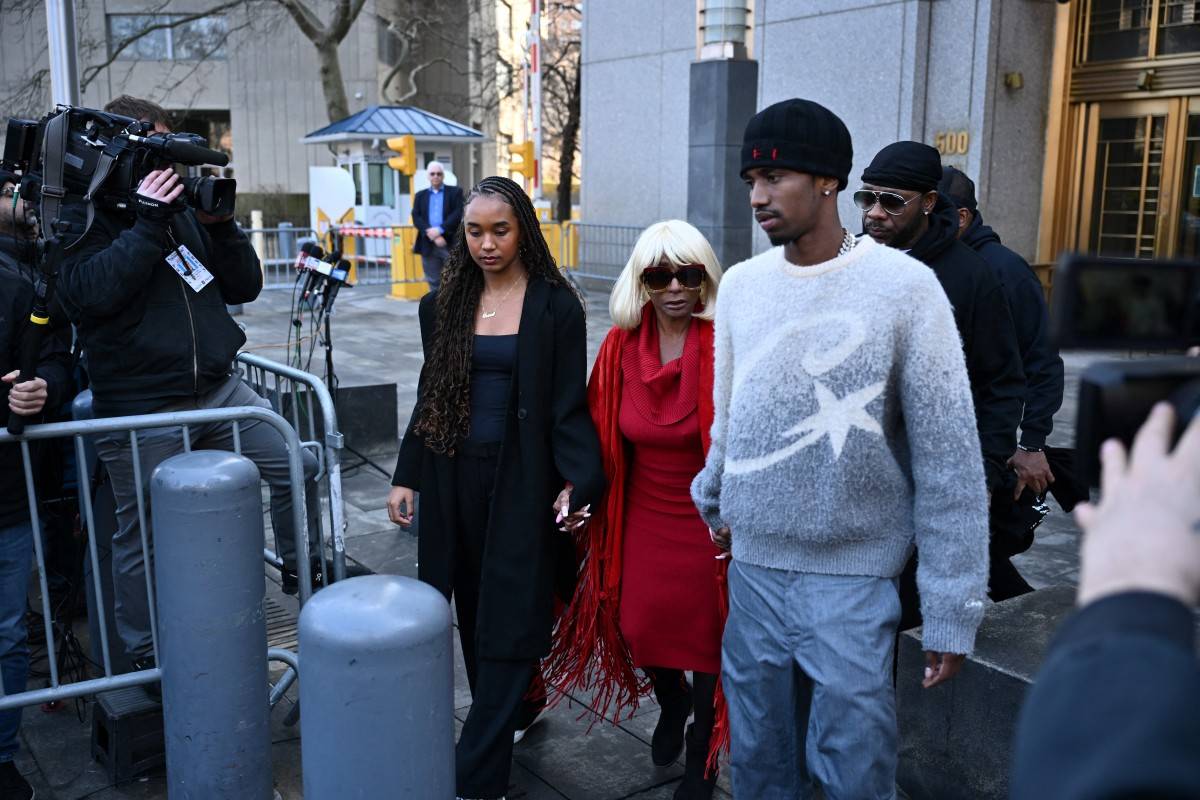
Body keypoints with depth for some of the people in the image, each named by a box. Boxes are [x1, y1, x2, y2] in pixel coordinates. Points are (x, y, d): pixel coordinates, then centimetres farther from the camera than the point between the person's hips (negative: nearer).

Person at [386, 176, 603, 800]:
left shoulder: (555, 305, -5)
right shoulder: (445, 303, 8)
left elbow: (569, 405, -6)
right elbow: (430, 397, 13)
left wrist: (579, 482, -18)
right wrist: (406, 477, 8)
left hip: (523, 482, -4)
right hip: (456, 479, 4)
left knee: (507, 623, -2)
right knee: (474, 613, 10)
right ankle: (501, 725, 28)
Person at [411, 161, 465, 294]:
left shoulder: (455, 192, 7)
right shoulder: (420, 196, 15)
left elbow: (458, 214, -6)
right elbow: (416, 218, 3)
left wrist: (440, 230, -17)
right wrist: (431, 234, -13)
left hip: (451, 243, -3)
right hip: (428, 245, 3)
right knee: (434, 283, 6)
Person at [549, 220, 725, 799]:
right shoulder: (621, 346, -5)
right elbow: (602, 436, 5)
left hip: (710, 522, -3)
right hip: (643, 516, 4)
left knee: (704, 635, 10)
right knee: (640, 626, 12)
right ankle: (672, 704, 49)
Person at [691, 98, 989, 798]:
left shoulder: (906, 288, -11)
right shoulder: (741, 284, 4)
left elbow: (949, 460, -10)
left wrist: (953, 610, -10)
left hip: (853, 580, -4)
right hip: (751, 567, 4)